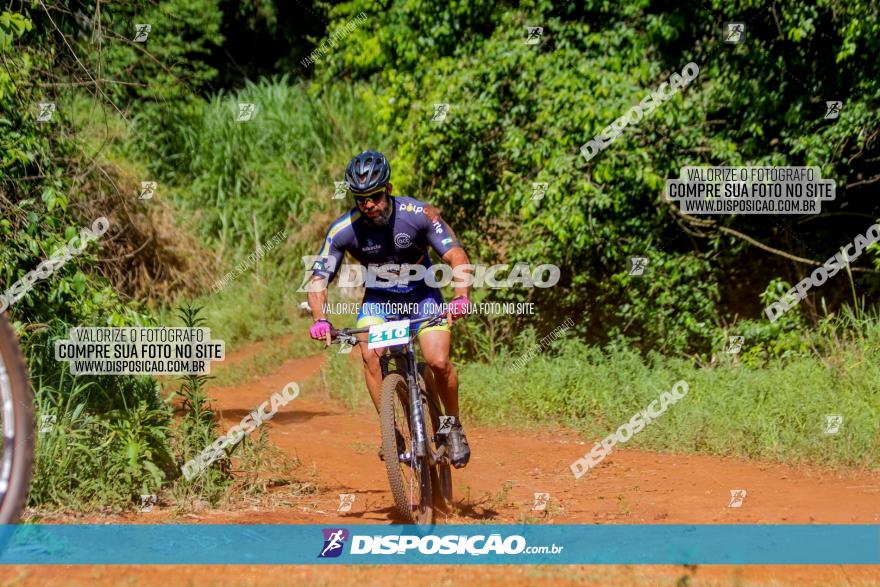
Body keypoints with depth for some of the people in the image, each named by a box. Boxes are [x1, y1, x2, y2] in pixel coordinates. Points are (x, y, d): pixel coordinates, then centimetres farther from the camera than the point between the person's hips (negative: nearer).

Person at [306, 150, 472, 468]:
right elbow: (318, 278, -20)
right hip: (379, 297, 1)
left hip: (422, 294, -1)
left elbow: (456, 255, -26)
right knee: (371, 354, -26)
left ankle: (454, 426, 7)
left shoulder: (419, 214, -24)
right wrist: (320, 319, -39)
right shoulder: (344, 230, -21)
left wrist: (461, 296, -45)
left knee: (439, 362, -19)